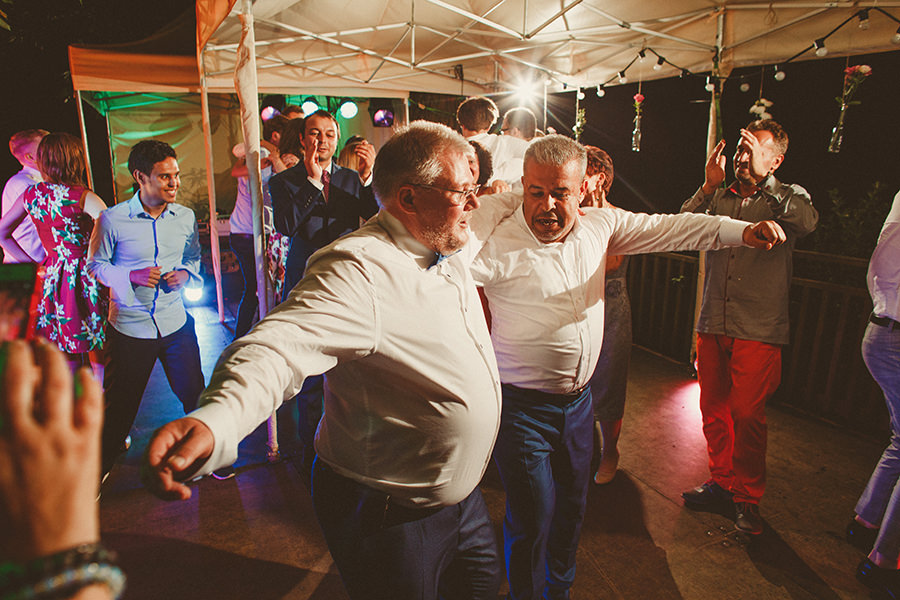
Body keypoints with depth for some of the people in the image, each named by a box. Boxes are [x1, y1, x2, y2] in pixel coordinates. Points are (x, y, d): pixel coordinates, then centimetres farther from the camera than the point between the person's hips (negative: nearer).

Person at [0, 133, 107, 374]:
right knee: (99, 359, 4)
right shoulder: (83, 197, -13)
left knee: (67, 361, 16)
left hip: (53, 277, 6)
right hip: (84, 279, -6)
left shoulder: (31, 194, 5)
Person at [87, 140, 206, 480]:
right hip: (129, 327, -3)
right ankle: (98, 470, 36)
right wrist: (132, 276, -18)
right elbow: (95, 265, -1)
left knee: (194, 394, 10)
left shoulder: (185, 217, 0)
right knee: (119, 404, 11)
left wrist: (186, 272, -7)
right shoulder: (112, 219, -11)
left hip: (175, 322, 3)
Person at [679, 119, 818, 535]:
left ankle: (747, 499, 17)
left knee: (747, 414, -2)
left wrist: (762, 179, -18)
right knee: (713, 409, 11)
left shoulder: (788, 198, 3)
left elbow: (808, 222, -20)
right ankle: (722, 483, 29)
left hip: (759, 330, -4)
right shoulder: (720, 198, 12)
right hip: (712, 325, 4)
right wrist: (709, 186, -9)